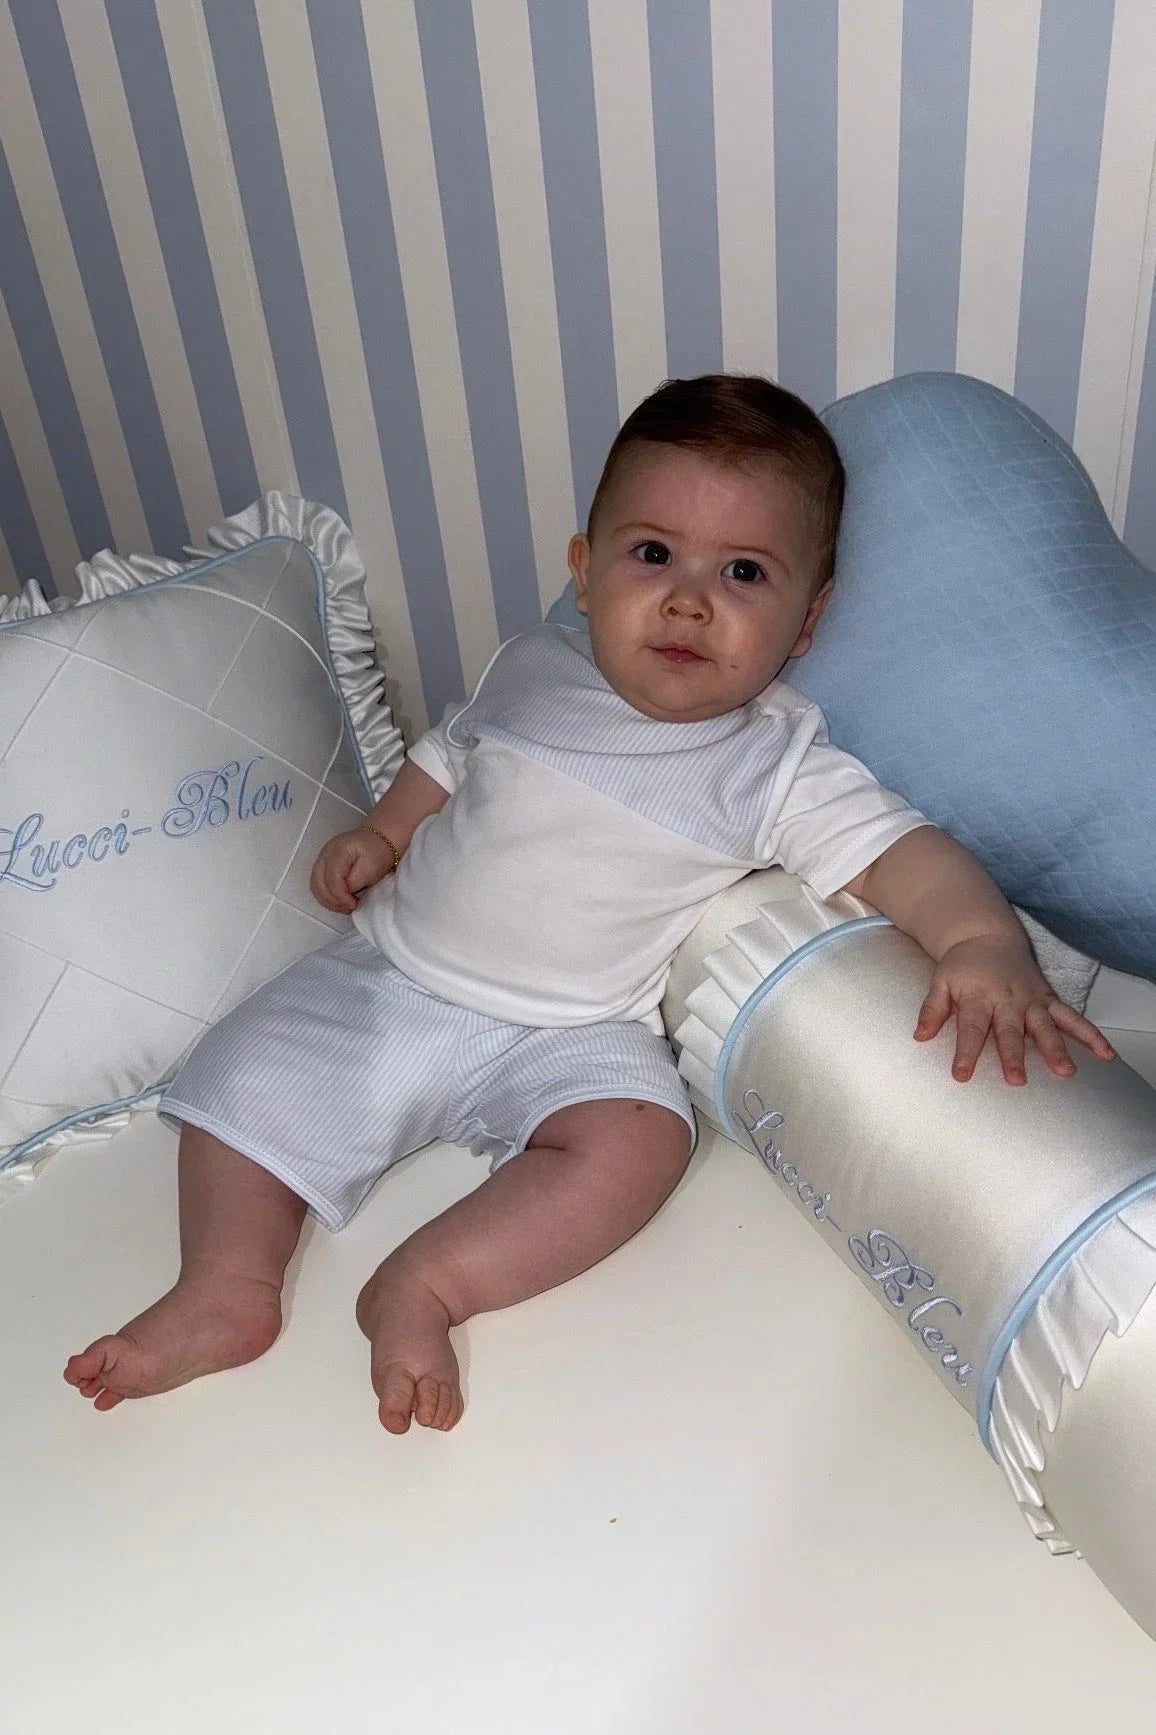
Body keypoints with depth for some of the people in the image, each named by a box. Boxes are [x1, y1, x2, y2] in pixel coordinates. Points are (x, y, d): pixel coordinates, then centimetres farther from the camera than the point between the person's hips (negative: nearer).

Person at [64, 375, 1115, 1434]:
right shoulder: (531, 670, 2)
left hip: (567, 1037, -3)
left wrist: (987, 941, -36)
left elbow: (903, 854, -18)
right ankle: (229, 1286, 0)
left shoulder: (778, 766, -9)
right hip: (384, 975, 3)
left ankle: (425, 1284, -21)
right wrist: (377, 837, 5)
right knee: (248, 1071, -8)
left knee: (638, 1139, -27)